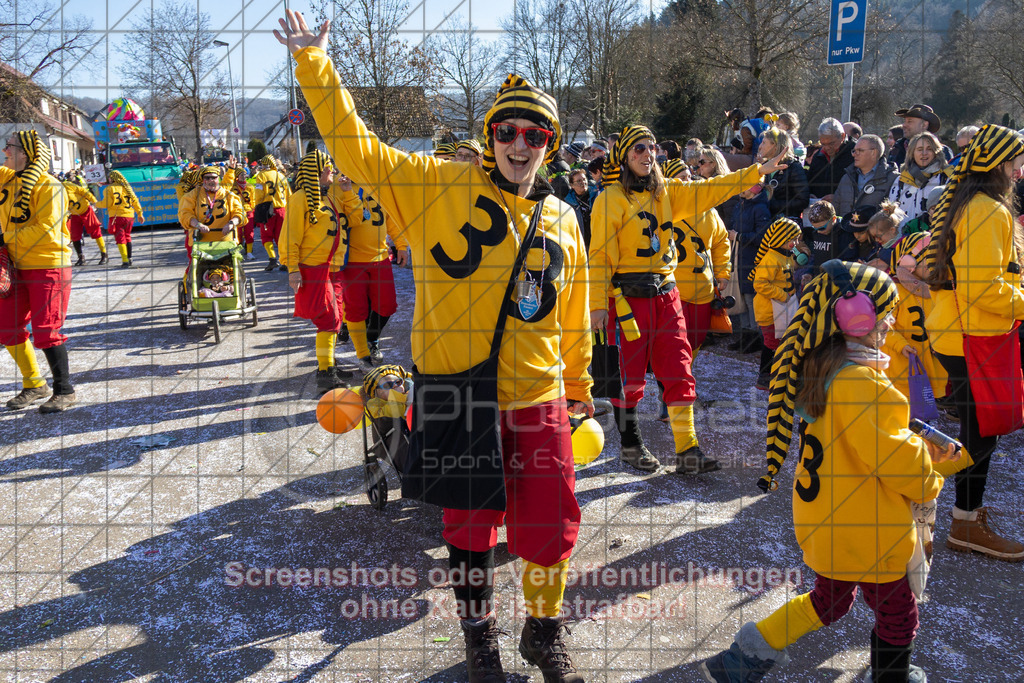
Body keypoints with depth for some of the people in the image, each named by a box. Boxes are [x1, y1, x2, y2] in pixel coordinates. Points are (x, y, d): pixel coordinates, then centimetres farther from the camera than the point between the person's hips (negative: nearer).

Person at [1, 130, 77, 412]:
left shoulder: (48, 186, -15)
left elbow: (45, 230, -22)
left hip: (48, 267, -8)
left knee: (45, 332, -6)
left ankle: (64, 391, 9)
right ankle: (34, 385, 24)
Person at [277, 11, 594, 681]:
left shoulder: (563, 222, 7)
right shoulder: (441, 187, -3)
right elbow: (358, 149, -6)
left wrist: (579, 389, 21)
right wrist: (314, 64, -10)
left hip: (536, 401, 3)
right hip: (456, 397, -2)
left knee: (551, 531, 8)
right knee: (469, 531, 13)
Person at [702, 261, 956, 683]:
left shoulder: (819, 369, 1)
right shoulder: (859, 383, -29)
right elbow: (893, 456, -23)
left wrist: (923, 450, 11)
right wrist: (929, 485, -2)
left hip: (825, 521, 9)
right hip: (865, 531, -9)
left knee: (830, 600, 26)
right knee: (897, 615, 16)